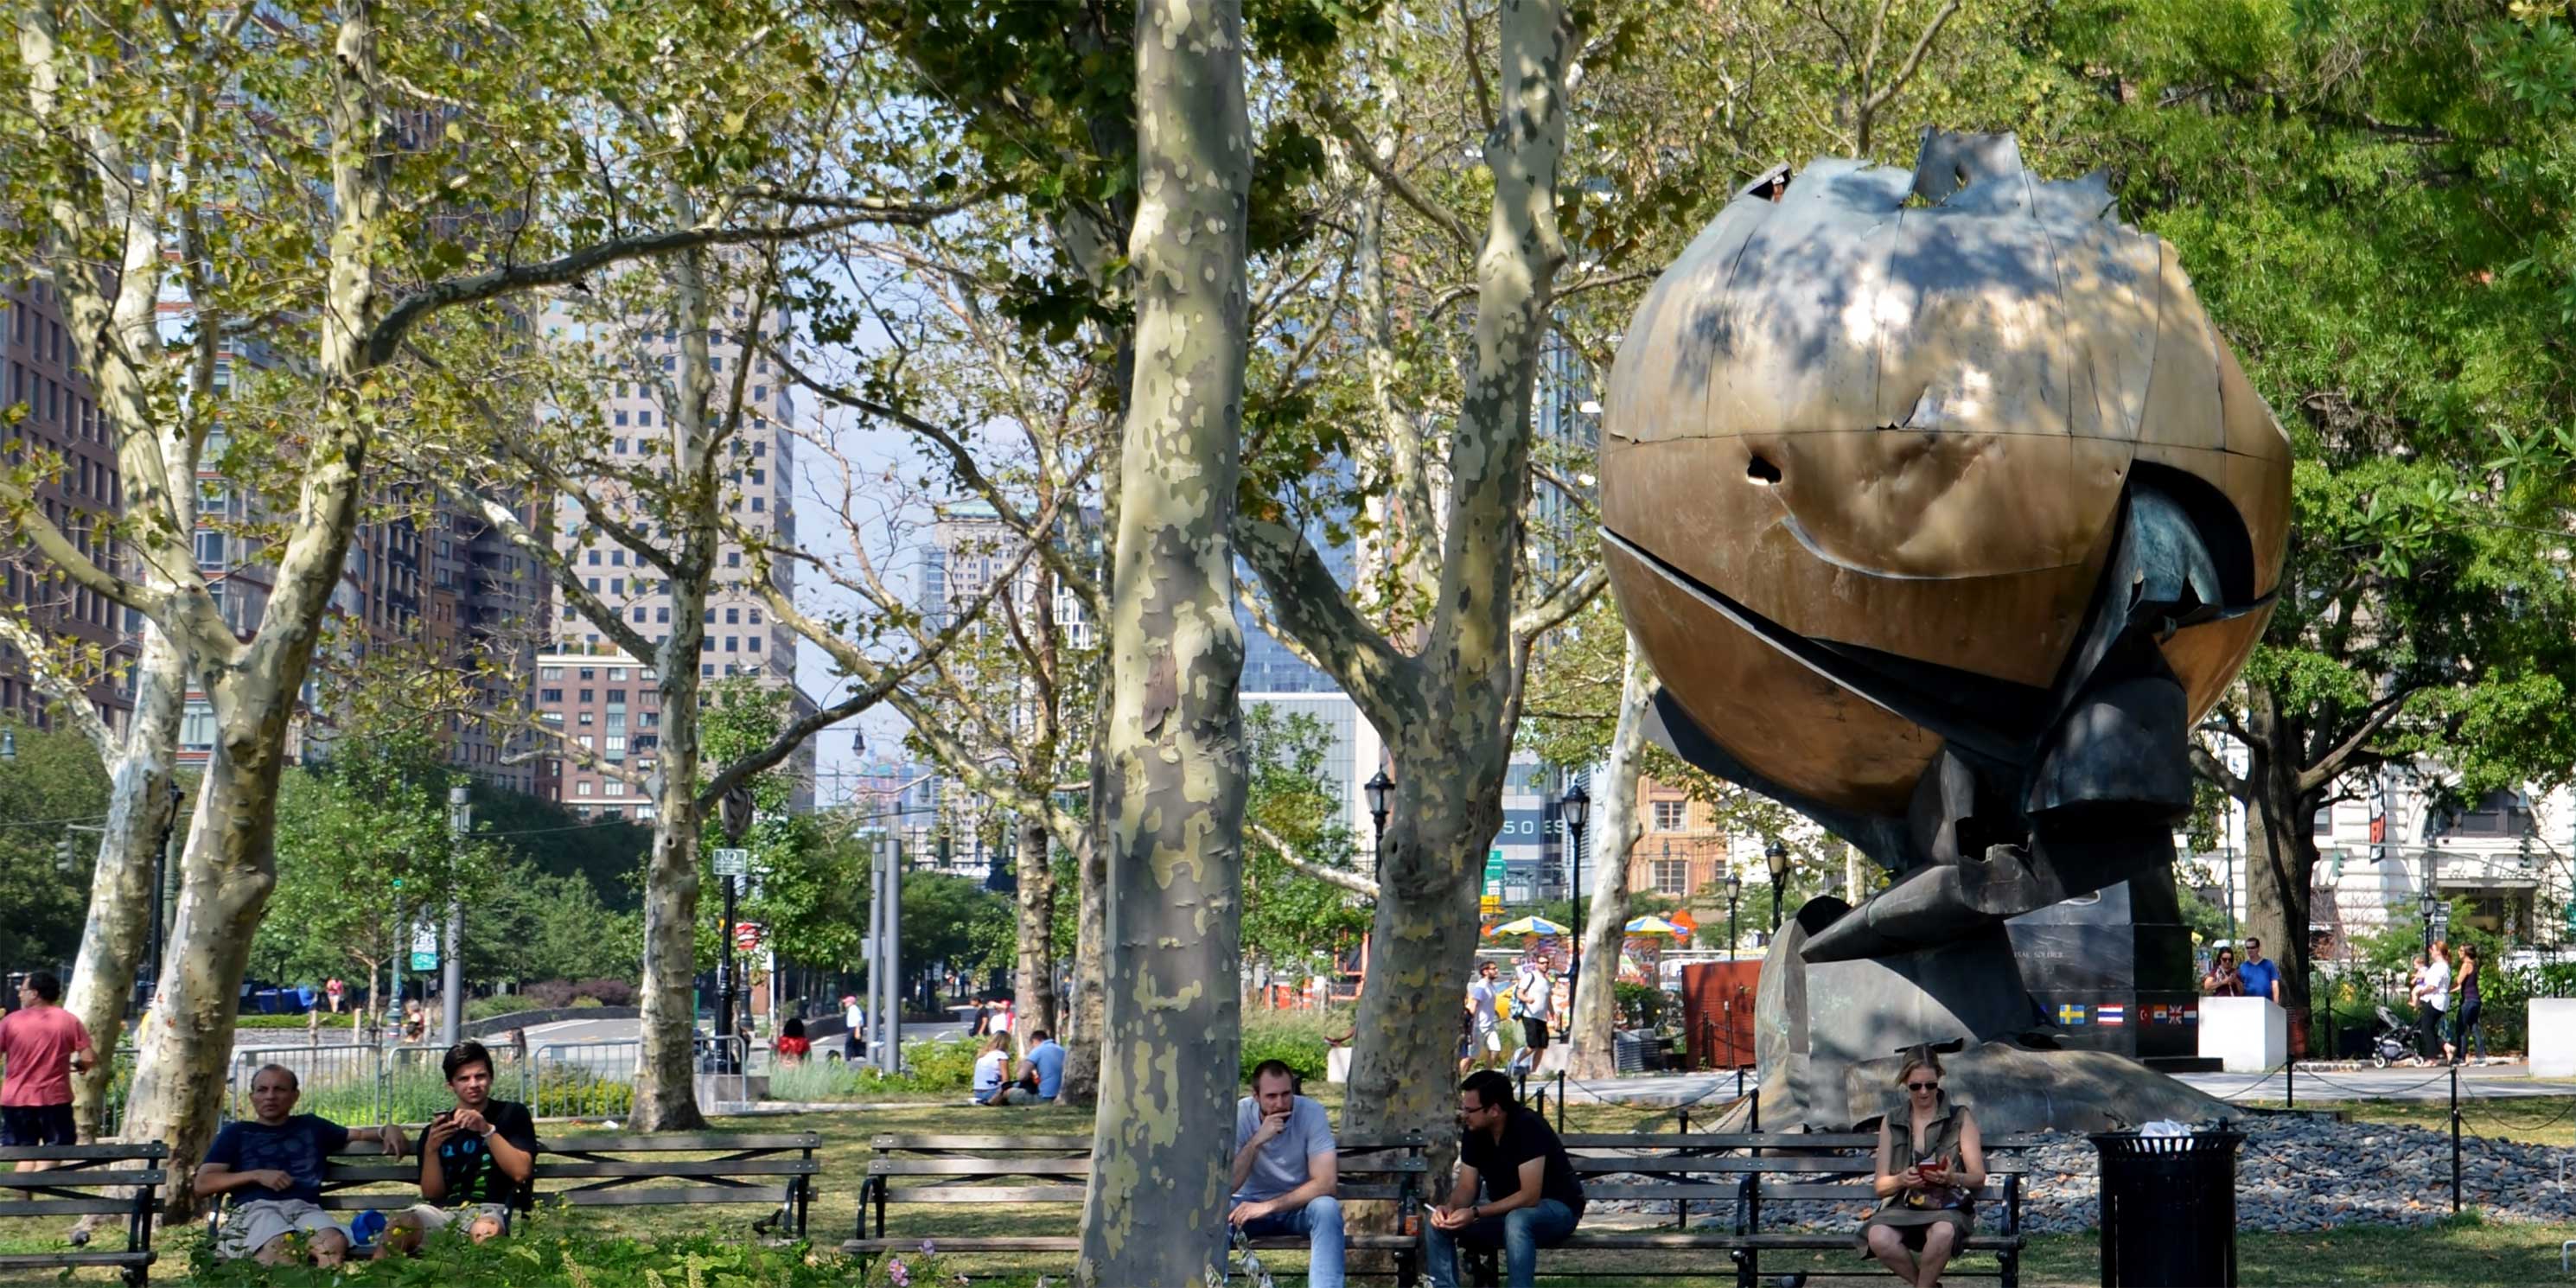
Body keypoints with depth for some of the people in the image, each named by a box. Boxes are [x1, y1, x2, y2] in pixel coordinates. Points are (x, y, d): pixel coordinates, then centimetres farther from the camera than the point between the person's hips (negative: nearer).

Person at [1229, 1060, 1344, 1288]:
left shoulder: (1311, 1113, -18)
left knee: (1326, 1208, -34)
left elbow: (1326, 1182, -24)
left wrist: (1268, 1206, -29)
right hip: (1251, 1204, 0)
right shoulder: (1239, 1115, -16)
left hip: (1299, 1205, 0)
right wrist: (1256, 1141, -36)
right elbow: (1226, 1186, -23)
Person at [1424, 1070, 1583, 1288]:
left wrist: (1475, 1213, -35)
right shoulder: (1472, 1132, -5)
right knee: (1438, 1225, -11)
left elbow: (1530, 1196, -30)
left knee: (1517, 1220, -41)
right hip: (1505, 1211, 7)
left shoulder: (1528, 1128, -26)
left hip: (1554, 1207, -7)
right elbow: (1466, 1187, 1)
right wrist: (1450, 1208, -23)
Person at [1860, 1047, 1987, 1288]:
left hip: (1947, 1207, -2)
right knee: (1879, 1238, -34)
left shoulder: (1960, 1118, 8)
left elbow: (1979, 1178, 4)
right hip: (1901, 1206, 2)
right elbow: (1881, 1186, 10)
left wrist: (1953, 1178, -19)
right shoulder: (1891, 1122, 14)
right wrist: (1901, 1180, -14)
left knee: (1943, 1233, -40)